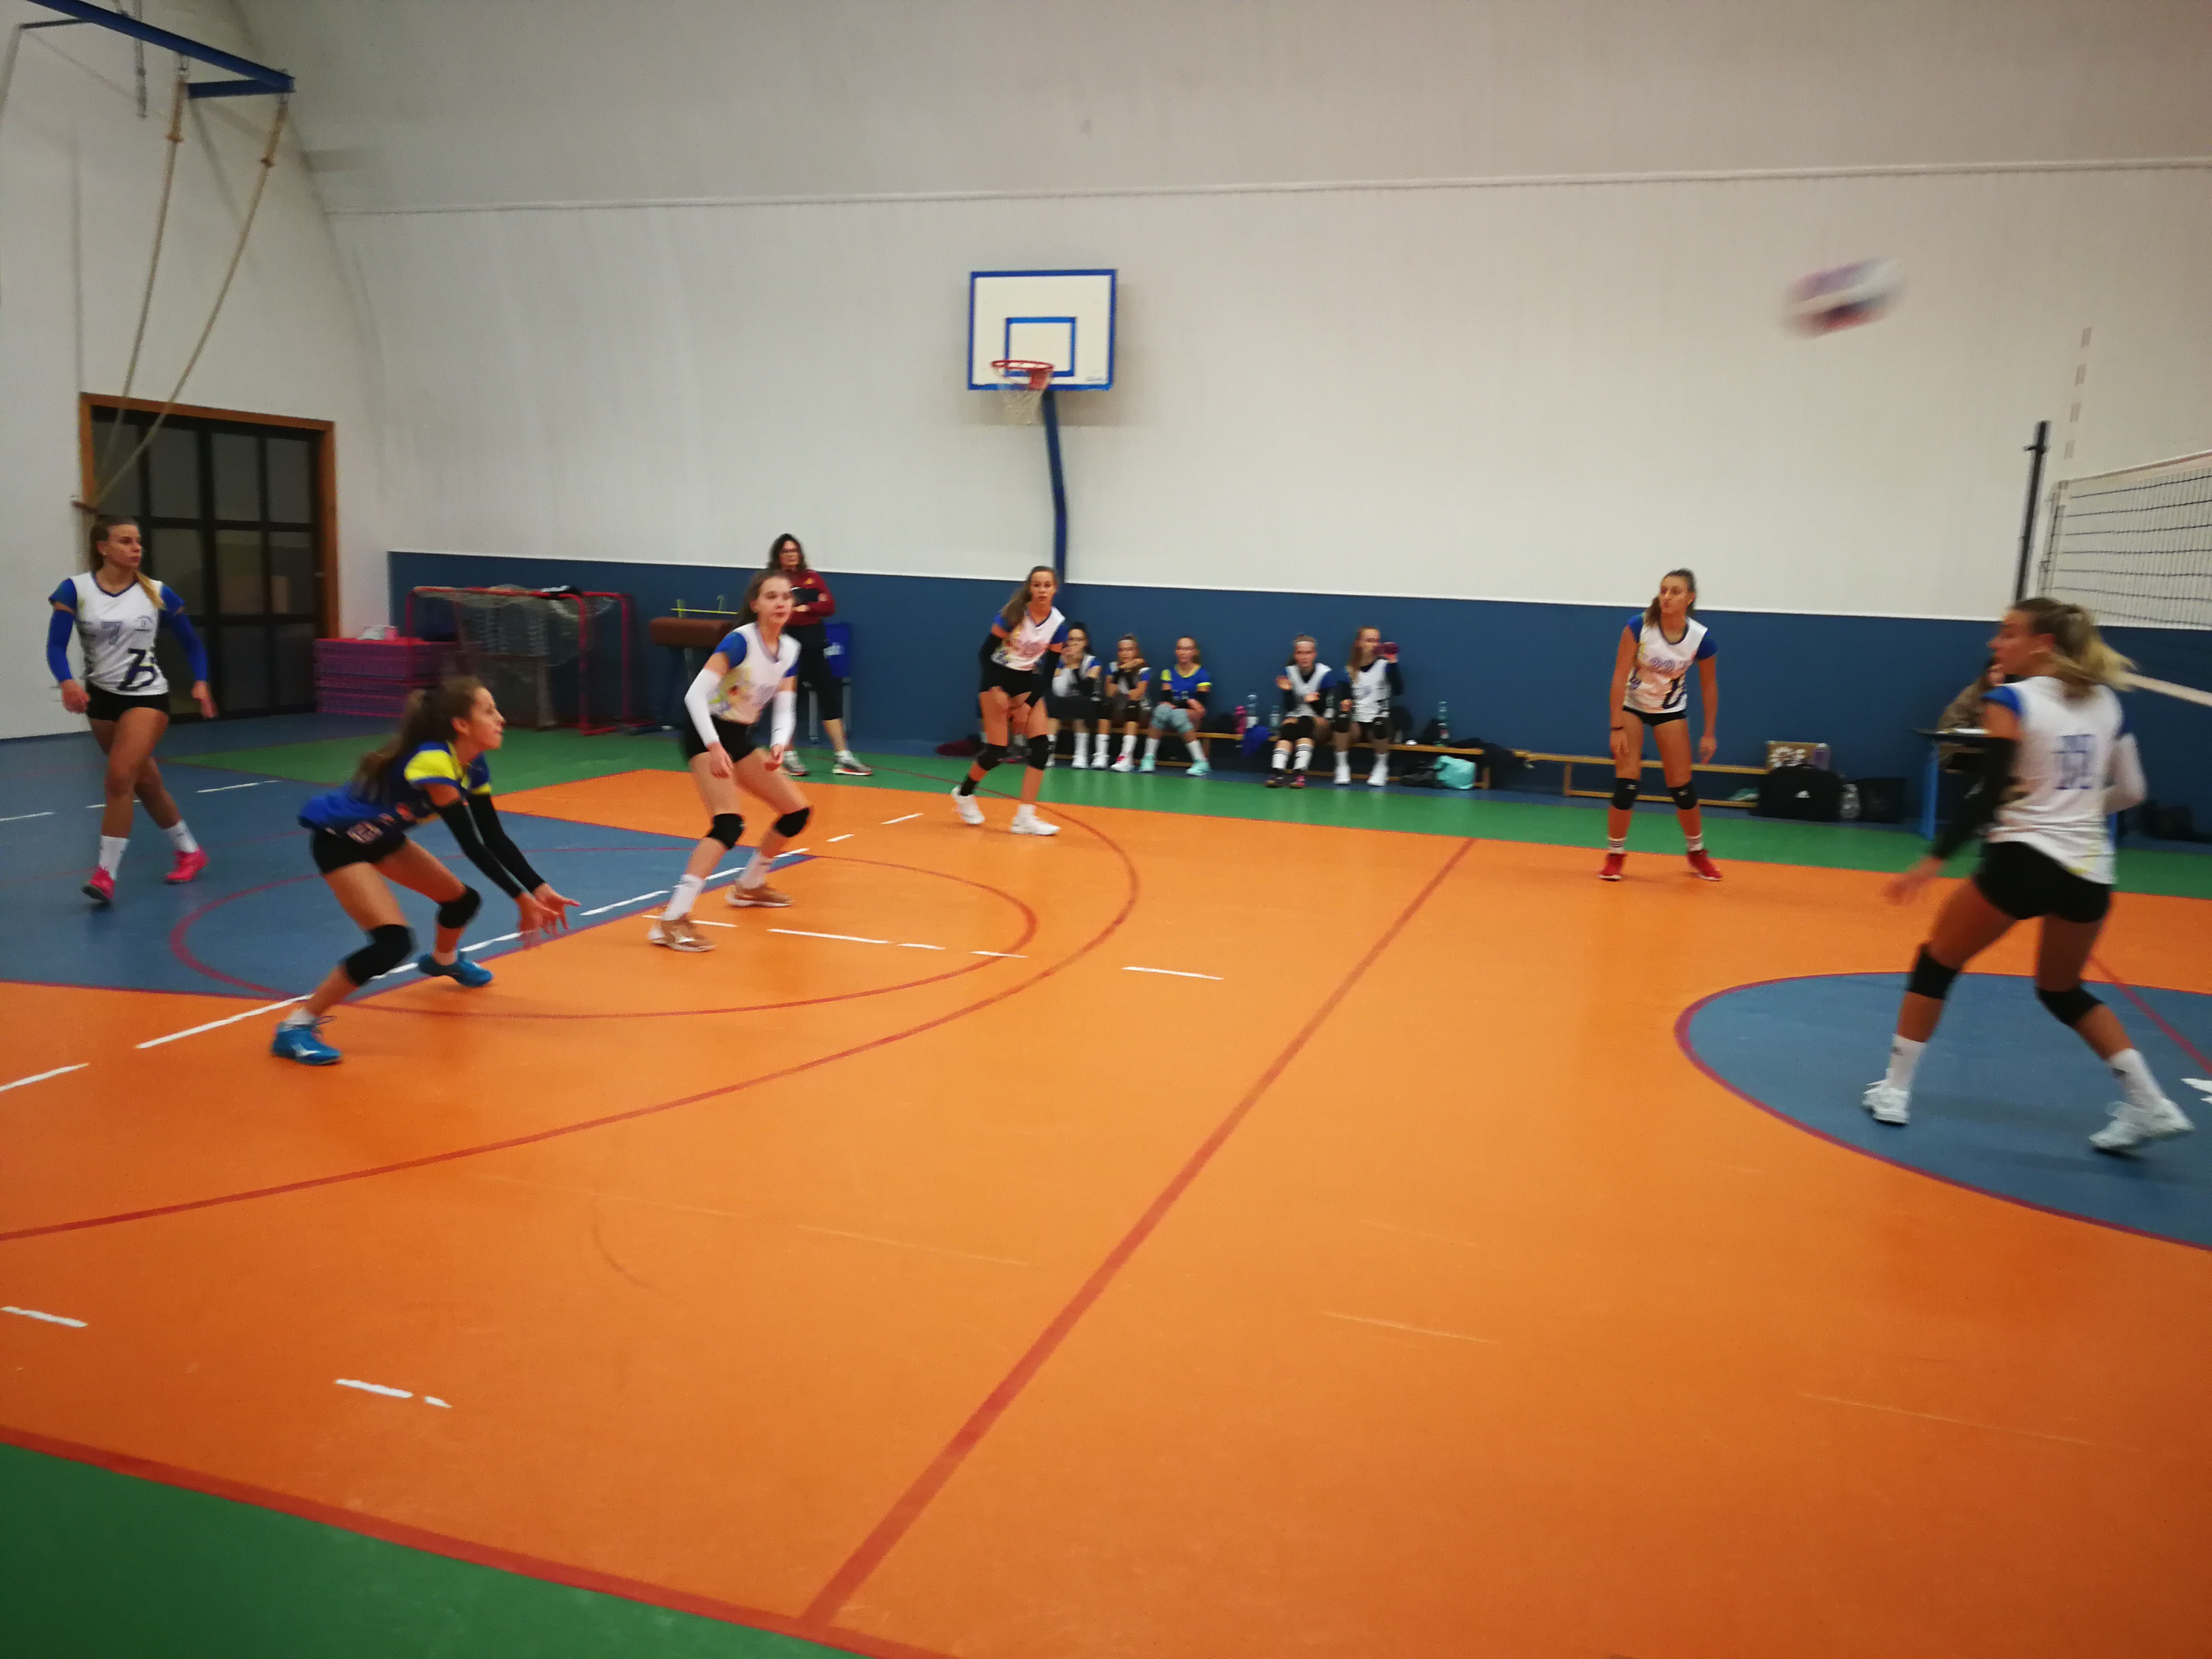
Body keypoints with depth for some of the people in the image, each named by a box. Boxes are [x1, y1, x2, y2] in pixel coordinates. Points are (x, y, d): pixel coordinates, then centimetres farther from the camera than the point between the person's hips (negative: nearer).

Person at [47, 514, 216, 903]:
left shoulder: (157, 593, -5)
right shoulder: (75, 590, -6)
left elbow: (191, 642, 5)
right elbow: (56, 645, -14)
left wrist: (200, 682, -11)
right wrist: (67, 682, -33)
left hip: (147, 695, -2)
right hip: (101, 697, 2)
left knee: (119, 779, -17)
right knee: (145, 782, 14)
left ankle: (106, 874, -12)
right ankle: (189, 852, 31)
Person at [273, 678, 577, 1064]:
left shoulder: (472, 766, -5)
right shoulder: (434, 762, -32)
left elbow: (495, 838, -2)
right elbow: (471, 845, -31)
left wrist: (540, 889, -10)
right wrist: (522, 899, -29)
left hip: (379, 835, 9)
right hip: (337, 839, -9)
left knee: (464, 899, 14)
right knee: (394, 941, -23)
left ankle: (442, 961, 50)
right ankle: (296, 1027, -13)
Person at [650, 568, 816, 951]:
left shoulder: (791, 650, 1)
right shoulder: (740, 641, -21)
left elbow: (785, 708, 0)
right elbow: (696, 694, -28)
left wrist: (779, 745, -21)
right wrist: (714, 747, -37)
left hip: (740, 737, 8)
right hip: (707, 734, -8)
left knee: (797, 811, 12)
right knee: (729, 824, -27)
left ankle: (750, 886, 33)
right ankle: (671, 920, -31)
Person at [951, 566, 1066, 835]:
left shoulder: (1058, 623, -7)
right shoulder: (1014, 614, -19)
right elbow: (985, 652, -12)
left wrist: (1028, 704, -5)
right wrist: (995, 691, -17)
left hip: (1029, 682, 5)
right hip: (998, 677, -5)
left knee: (1042, 746, -9)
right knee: (997, 751, -9)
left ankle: (1025, 818, -6)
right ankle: (963, 793, 19)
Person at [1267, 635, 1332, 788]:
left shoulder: (1324, 673, -8)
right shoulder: (1288, 672, -2)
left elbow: (1321, 710, -10)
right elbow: (1289, 708, -6)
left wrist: (1313, 701, -32)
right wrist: (1288, 691, -25)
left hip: (1318, 721, -1)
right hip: (1293, 717, 2)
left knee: (1305, 724, -34)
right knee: (1288, 727, -32)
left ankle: (1299, 772, -45)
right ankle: (1277, 771, -46)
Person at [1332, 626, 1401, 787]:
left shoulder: (1384, 665, -1)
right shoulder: (1349, 671, 6)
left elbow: (1398, 691, -15)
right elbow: (1342, 700, 2)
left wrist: (1394, 665, -25)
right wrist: (1344, 704, -21)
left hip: (1379, 724, -1)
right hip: (1356, 725, 2)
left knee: (1380, 724, -36)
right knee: (1342, 717, -31)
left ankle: (1382, 767, -9)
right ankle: (1342, 767, -16)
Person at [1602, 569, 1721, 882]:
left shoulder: (1701, 638, -19)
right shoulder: (1639, 626, -24)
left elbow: (1709, 685, -4)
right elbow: (1619, 677, -22)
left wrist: (1709, 734, -2)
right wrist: (1617, 728, -25)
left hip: (1671, 709, 2)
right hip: (1631, 704, -1)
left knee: (1681, 785, 0)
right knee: (1627, 781, -12)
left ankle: (1697, 852, 22)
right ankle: (1615, 855, 3)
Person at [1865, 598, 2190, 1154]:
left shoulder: (2010, 702, -7)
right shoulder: (2106, 702, 10)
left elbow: (1988, 794, -14)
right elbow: (2130, 790, 15)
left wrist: (1932, 862, -12)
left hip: (2023, 859, -6)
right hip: (2090, 870, 6)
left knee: (1935, 965, 12)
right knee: (2063, 991, 25)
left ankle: (1895, 1091, 12)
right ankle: (2149, 1103, 16)